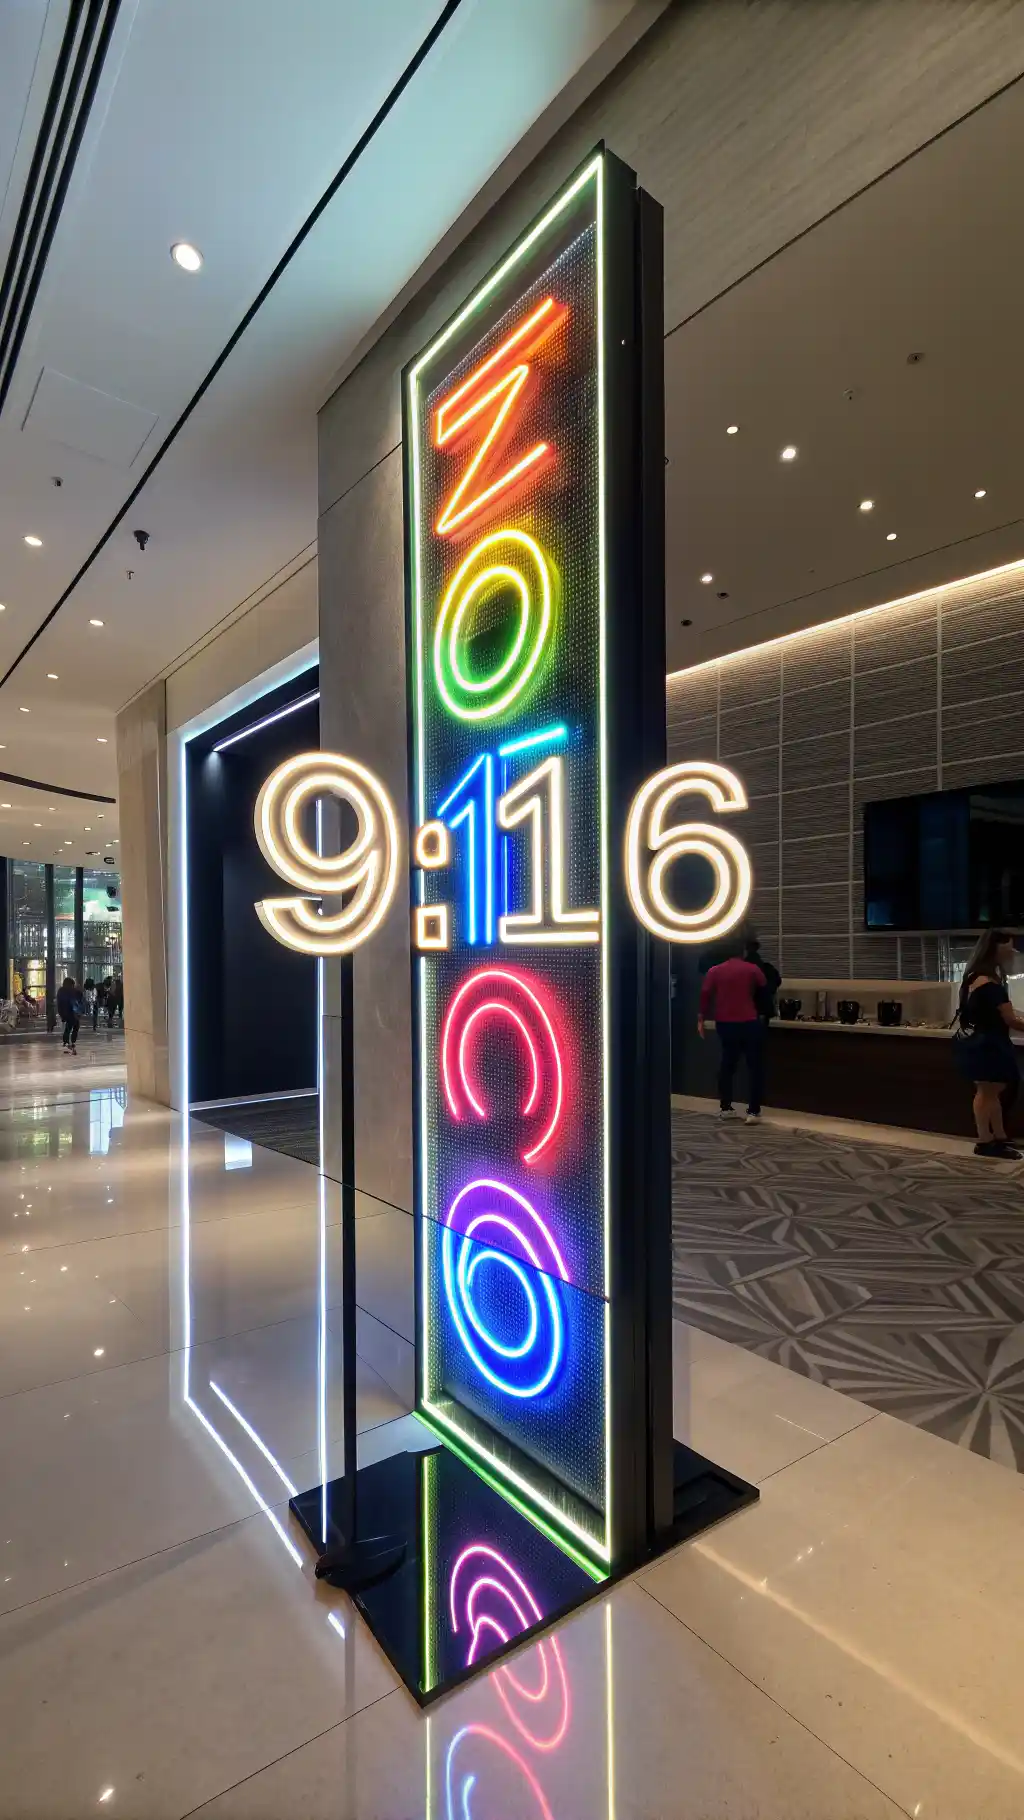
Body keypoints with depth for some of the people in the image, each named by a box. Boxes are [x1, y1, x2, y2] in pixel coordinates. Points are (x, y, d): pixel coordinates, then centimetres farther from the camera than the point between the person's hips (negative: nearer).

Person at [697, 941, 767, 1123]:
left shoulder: (714, 971, 4)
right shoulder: (752, 969, -1)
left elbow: (705, 996, -1)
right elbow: (765, 989, 8)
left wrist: (701, 1020, 3)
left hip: (725, 1024, 3)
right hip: (749, 1023, -3)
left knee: (727, 1064, 17)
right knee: (754, 1067, 3)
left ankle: (725, 1108, 20)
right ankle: (753, 1112, -2)